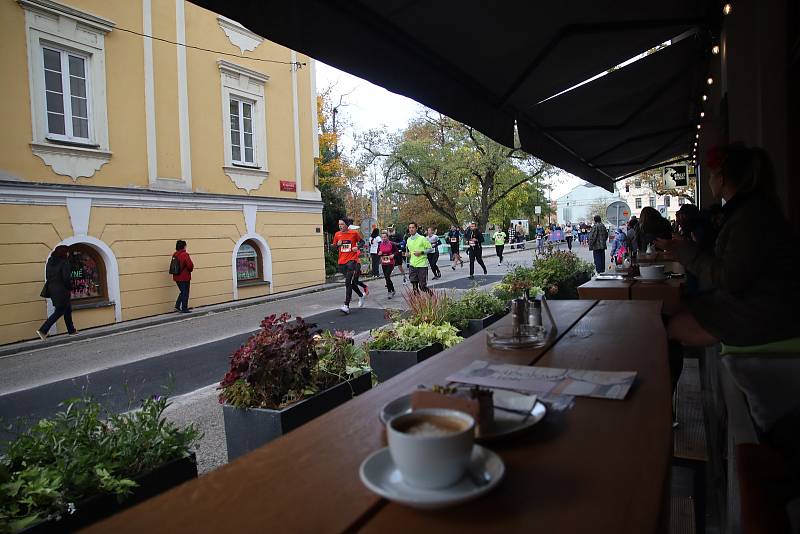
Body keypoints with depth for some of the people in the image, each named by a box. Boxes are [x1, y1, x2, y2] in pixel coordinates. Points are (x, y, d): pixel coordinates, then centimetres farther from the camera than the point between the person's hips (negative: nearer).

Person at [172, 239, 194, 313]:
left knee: (182, 292, 21)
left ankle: (177, 306, 14)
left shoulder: (175, 255, 5)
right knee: (185, 293, 4)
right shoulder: (185, 255, -17)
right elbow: (190, 265, -18)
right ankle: (184, 309, 8)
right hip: (185, 277, -7)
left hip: (177, 277, 7)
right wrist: (190, 269, 3)